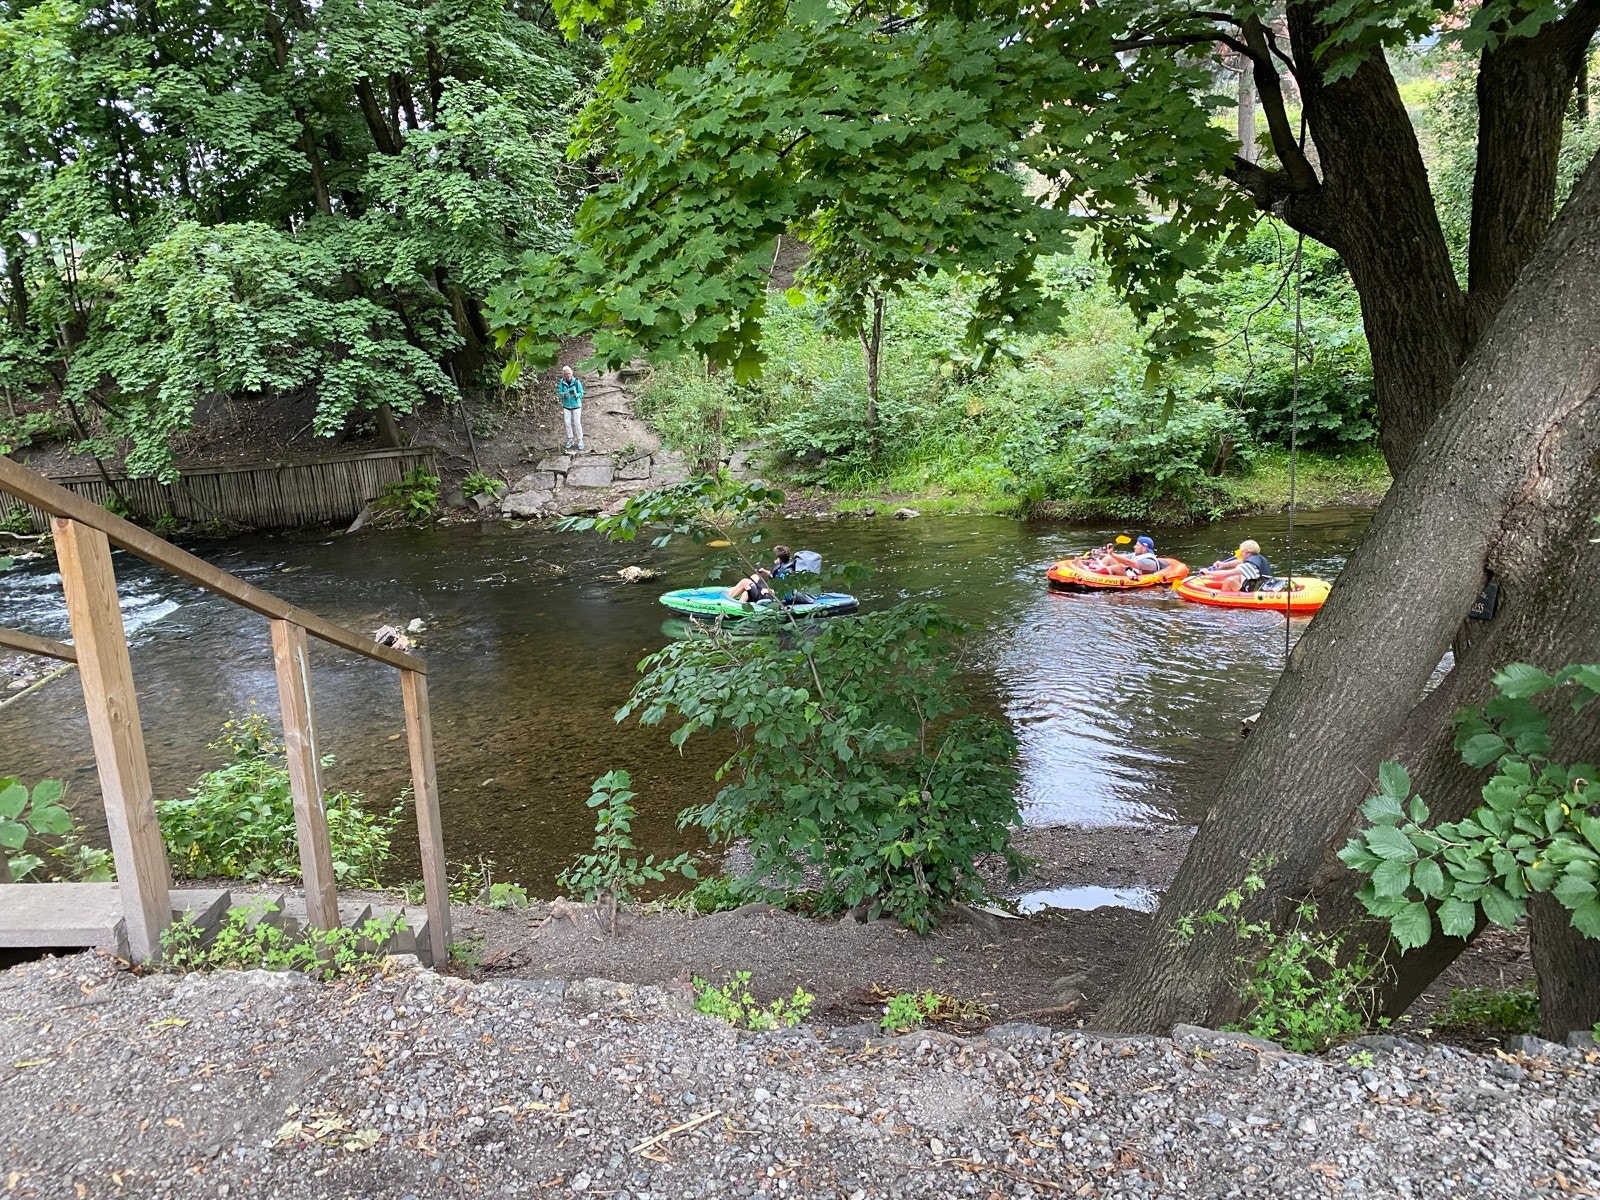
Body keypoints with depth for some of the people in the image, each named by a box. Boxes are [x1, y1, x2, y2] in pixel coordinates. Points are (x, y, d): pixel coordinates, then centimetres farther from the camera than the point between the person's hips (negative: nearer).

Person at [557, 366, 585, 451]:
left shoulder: (577, 382, -16)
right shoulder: (562, 382, -9)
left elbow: (581, 394, -11)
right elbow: (559, 393, -4)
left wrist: (576, 394, -32)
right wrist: (564, 394, -26)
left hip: (576, 405, -3)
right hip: (566, 406, 3)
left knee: (577, 423, -1)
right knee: (568, 423, 6)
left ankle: (580, 441, 10)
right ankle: (570, 440, 21)